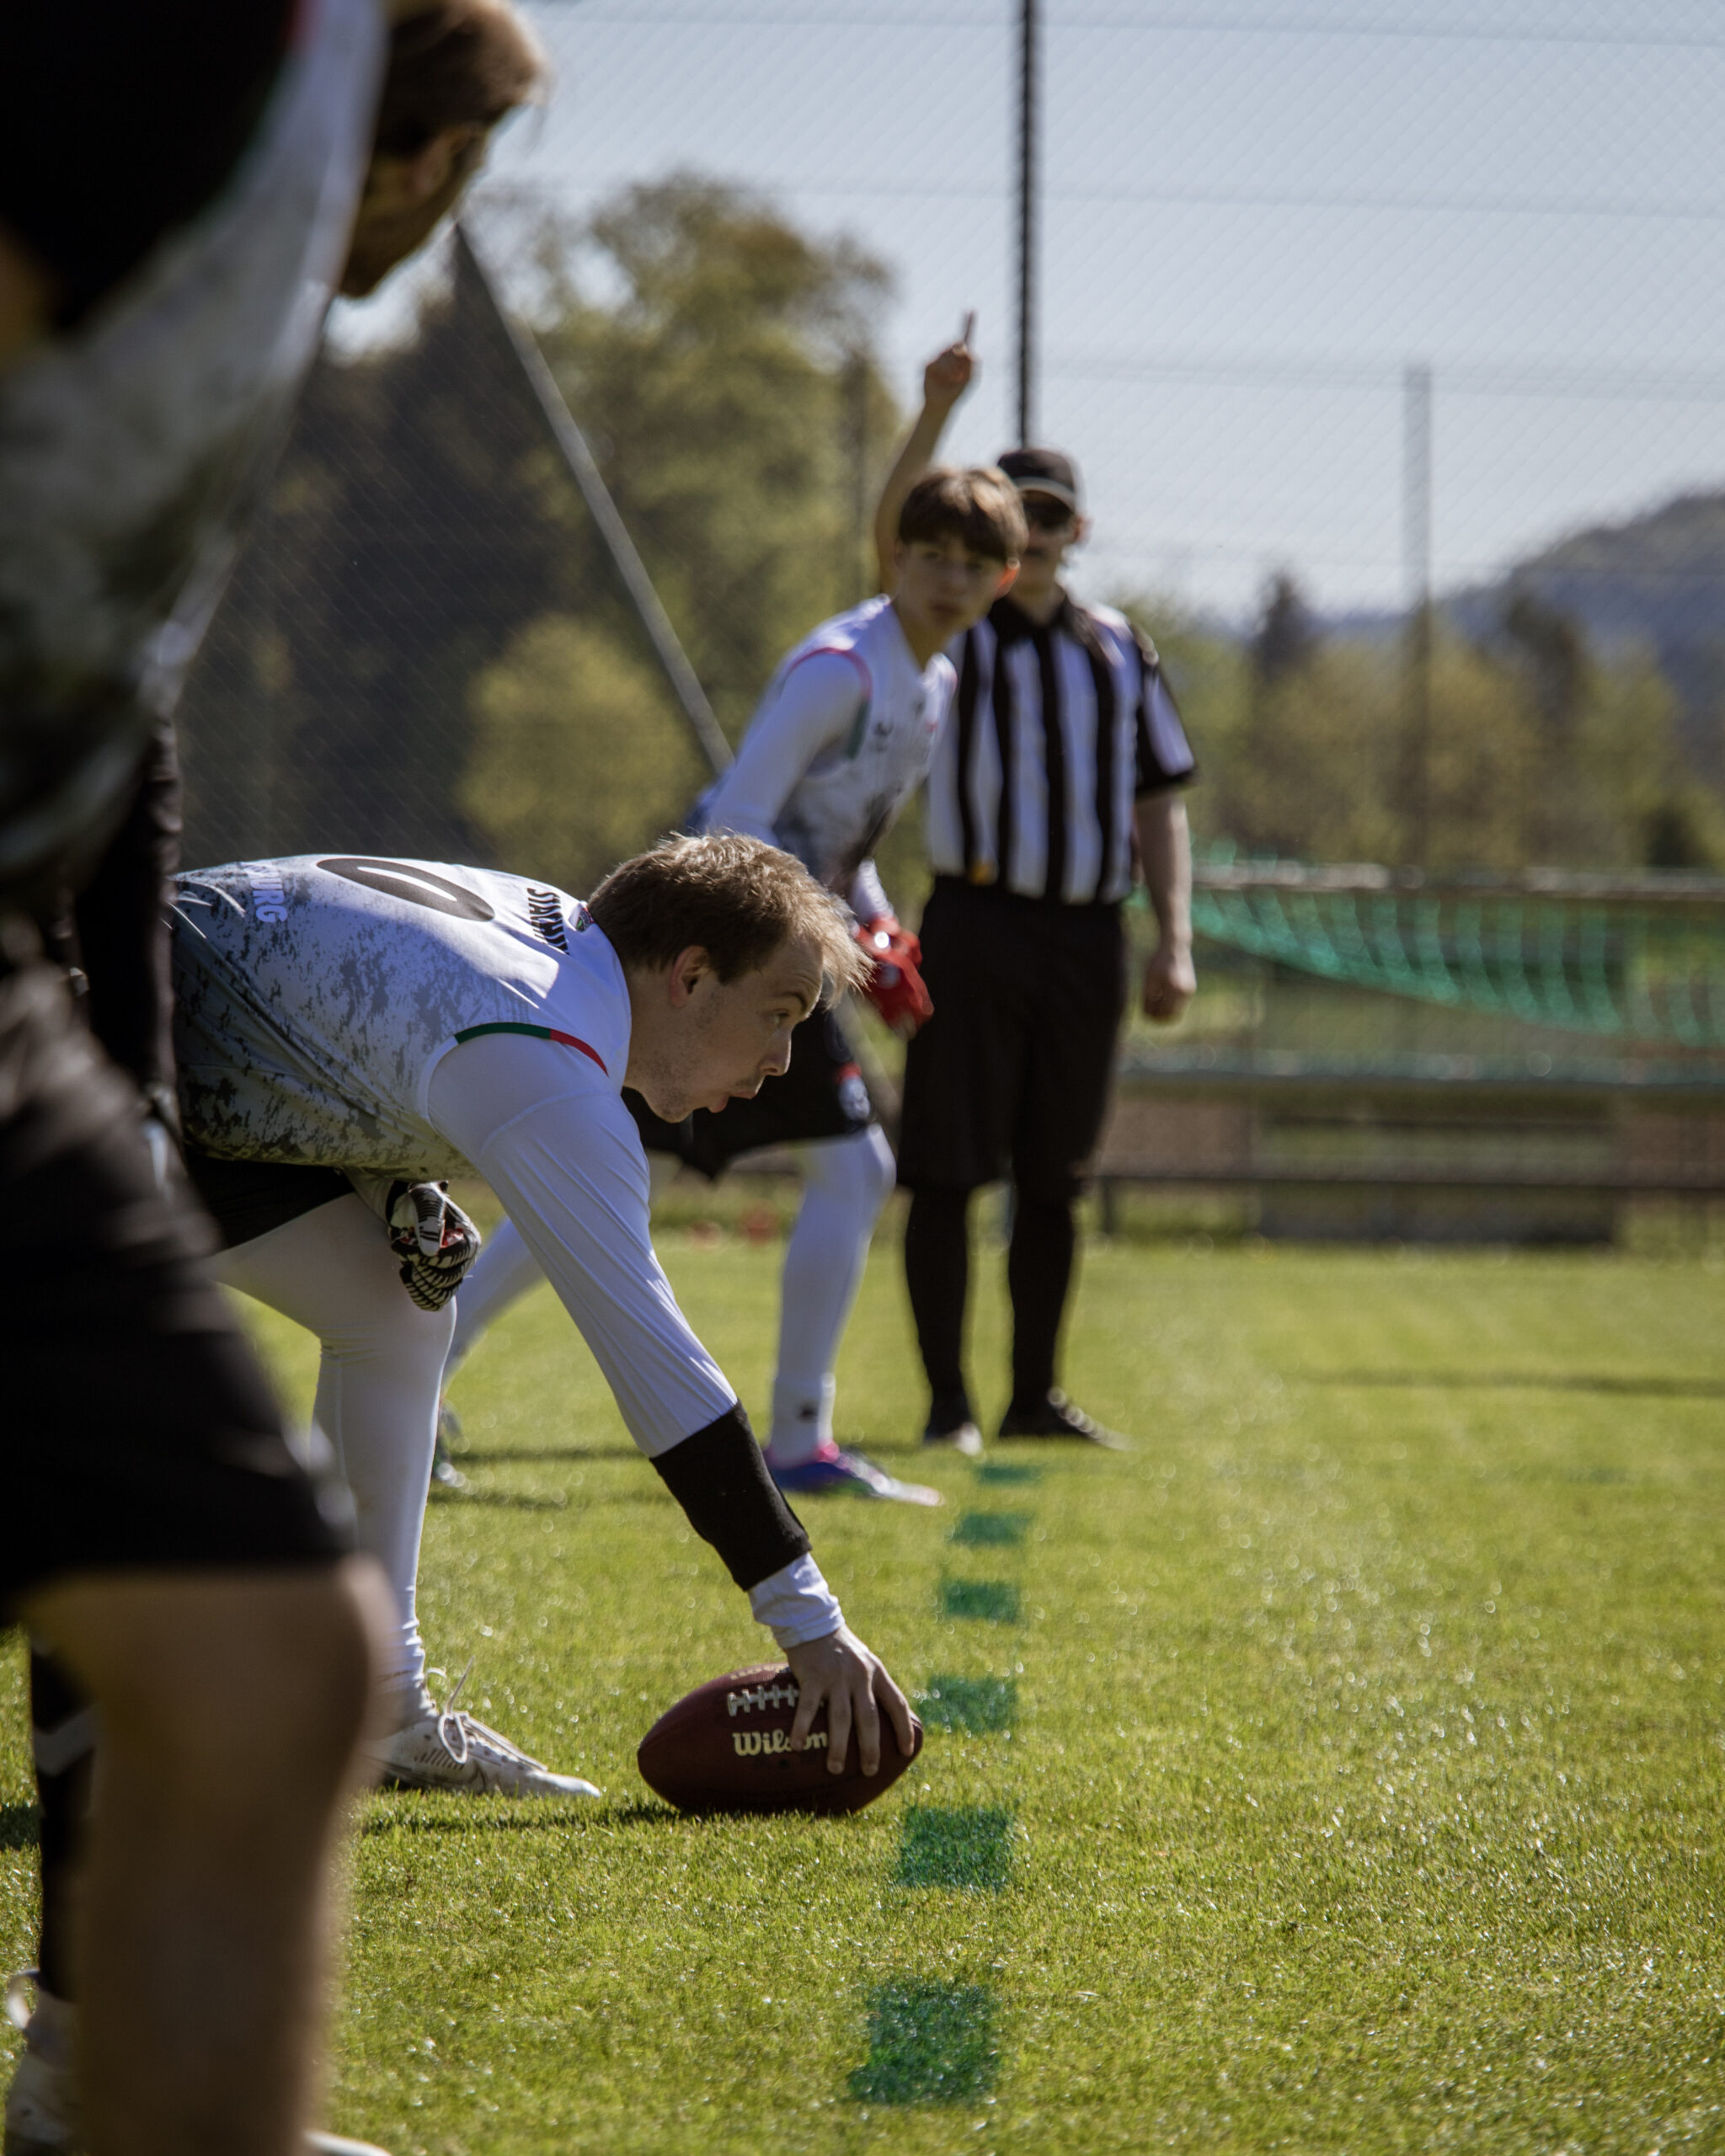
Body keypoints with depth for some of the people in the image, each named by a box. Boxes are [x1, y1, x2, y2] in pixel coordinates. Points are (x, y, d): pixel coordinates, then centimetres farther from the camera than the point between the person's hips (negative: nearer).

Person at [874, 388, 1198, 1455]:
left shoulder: (1121, 649, 14)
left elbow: (1160, 802, 14)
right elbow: (895, 537, -16)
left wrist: (1175, 944, 5)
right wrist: (937, 412, -28)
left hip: (1088, 936, 3)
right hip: (978, 926, -3)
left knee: (1054, 1177, 9)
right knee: (949, 1170, -4)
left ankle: (1037, 1395, 18)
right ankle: (949, 1401, 2)